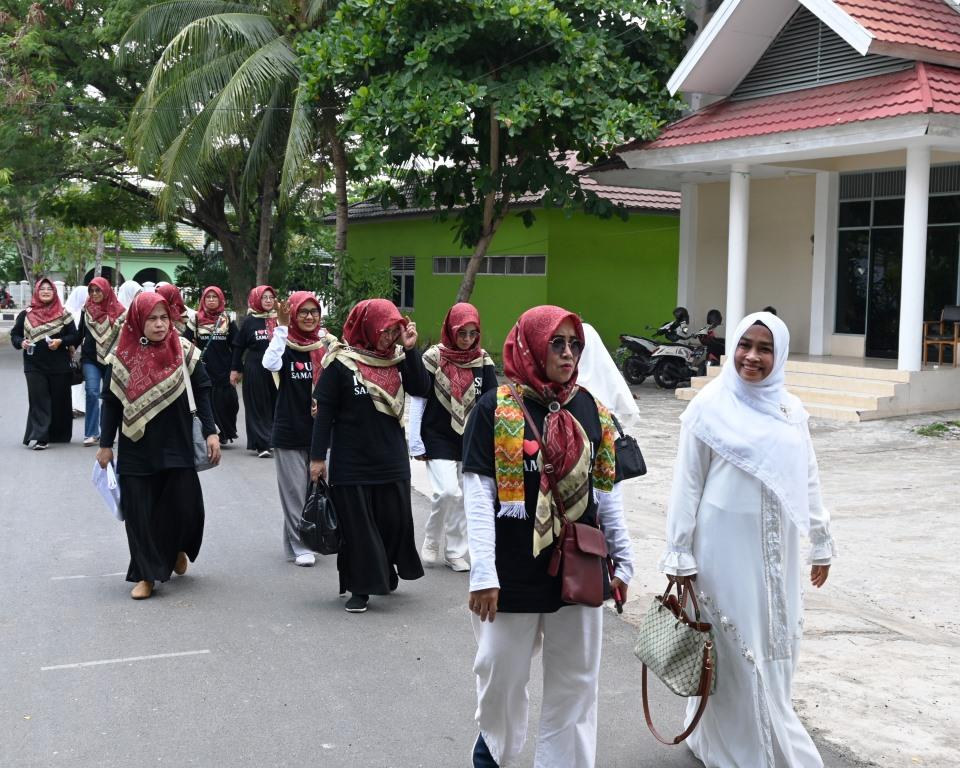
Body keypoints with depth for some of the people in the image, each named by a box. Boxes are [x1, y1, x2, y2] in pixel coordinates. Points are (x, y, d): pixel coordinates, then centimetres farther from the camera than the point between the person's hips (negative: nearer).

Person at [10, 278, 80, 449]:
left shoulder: (63, 314, 4)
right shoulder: (25, 314, 5)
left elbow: (74, 336, 4)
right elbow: (14, 334, 10)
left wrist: (61, 342, -15)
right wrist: (21, 342, -11)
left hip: (59, 366, 1)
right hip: (34, 366, 0)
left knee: (59, 401, 6)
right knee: (38, 400, -7)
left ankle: (59, 435, 21)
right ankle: (39, 437, -10)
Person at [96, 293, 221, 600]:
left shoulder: (184, 352, -2)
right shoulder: (122, 357, -2)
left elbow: (202, 392, 2)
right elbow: (111, 402, 3)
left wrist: (211, 432, -4)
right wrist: (105, 445, 3)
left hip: (177, 446, 0)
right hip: (136, 450, 0)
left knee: (185, 507, -1)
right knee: (140, 513, 2)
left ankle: (177, 548, 32)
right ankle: (146, 574, 15)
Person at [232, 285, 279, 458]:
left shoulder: (279, 319, 4)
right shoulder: (250, 321, 2)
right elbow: (238, 346, 5)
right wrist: (235, 369, 4)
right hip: (255, 370, -1)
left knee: (276, 405, 4)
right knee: (258, 406, 1)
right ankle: (262, 444, 6)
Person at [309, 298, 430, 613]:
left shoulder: (396, 357, 4)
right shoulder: (341, 362, -9)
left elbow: (421, 389, -6)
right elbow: (324, 410, -7)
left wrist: (411, 350, -13)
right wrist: (318, 456, -7)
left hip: (391, 459, 4)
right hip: (352, 461, -4)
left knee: (395, 519, 10)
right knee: (357, 525, 3)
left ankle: (385, 570, 34)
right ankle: (360, 587, 14)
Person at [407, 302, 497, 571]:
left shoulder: (482, 360, 2)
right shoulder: (433, 357, -6)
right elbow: (418, 399, -4)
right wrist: (415, 442, -7)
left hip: (471, 440, 3)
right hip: (438, 438, -3)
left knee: (465, 496, 6)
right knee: (447, 491, -15)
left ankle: (456, 552, 19)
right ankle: (431, 542, 9)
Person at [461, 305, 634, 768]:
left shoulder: (589, 409, 5)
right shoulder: (495, 409, -8)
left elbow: (607, 492, 10)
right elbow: (478, 496, -10)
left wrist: (623, 560, 9)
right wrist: (482, 574, -14)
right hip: (514, 571, -3)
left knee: (575, 683, 9)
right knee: (502, 673, 11)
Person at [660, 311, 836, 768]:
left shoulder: (791, 411, 5)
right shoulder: (710, 408, -8)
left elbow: (807, 481, 12)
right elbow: (687, 485, -6)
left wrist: (821, 543, 15)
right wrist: (679, 556, -7)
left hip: (777, 551, 5)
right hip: (726, 547, -5)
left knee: (774, 650, 12)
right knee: (736, 655, 2)